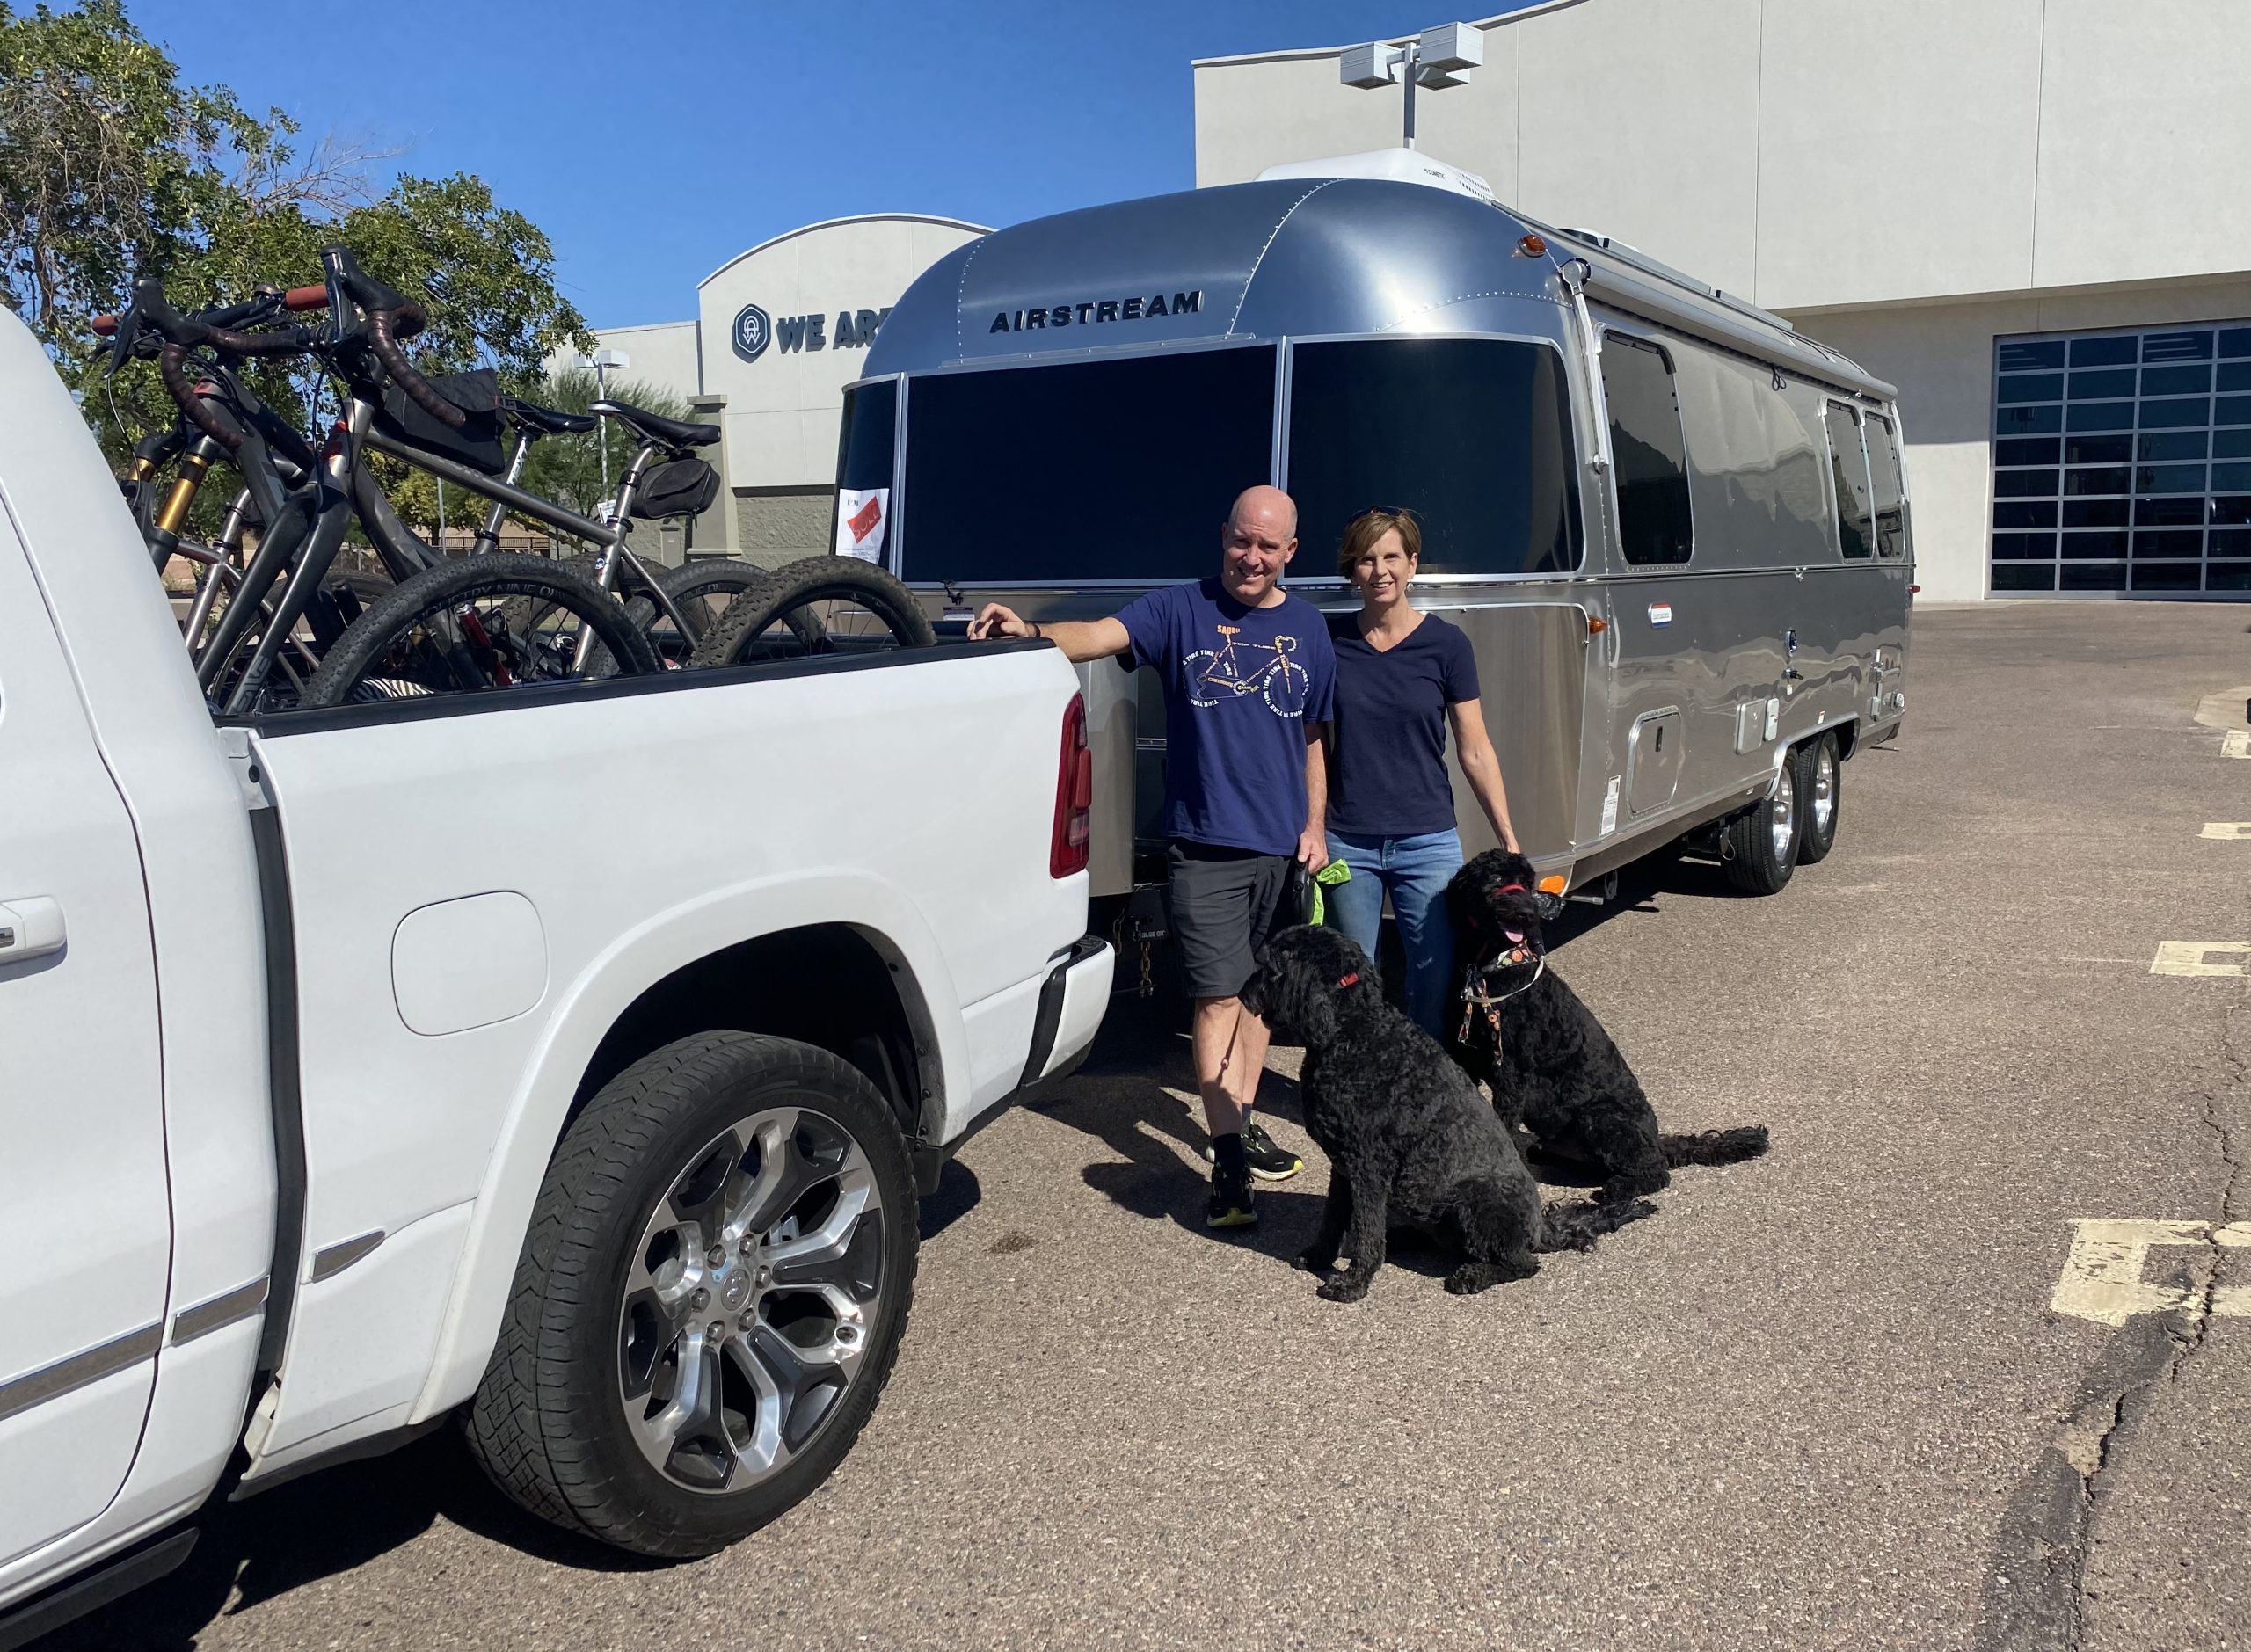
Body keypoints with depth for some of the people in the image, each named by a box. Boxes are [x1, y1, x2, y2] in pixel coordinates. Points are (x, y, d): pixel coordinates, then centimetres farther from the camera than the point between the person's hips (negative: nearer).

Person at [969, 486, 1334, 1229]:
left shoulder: (1306, 626, 9)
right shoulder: (1181, 610, -2)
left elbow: (1314, 734, 15)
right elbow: (1101, 635, -19)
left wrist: (1315, 825, 8)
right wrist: (1032, 632, -39)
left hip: (1283, 845, 4)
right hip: (1206, 843, -4)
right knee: (1219, 994, -7)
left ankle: (1241, 1123, 29)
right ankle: (1228, 1156, -4)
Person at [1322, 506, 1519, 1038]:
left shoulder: (1446, 644, -2)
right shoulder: (1328, 640, 2)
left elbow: (1475, 751, 1)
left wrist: (1509, 840, -4)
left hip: (1427, 843, -1)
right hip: (1346, 844, 1)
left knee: (1437, 983, 0)